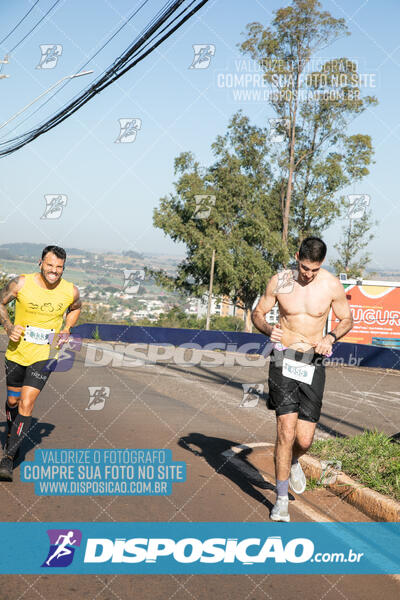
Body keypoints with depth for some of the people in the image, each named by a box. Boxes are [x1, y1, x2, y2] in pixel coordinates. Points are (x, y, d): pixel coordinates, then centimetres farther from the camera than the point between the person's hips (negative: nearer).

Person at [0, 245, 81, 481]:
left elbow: (75, 308, 16)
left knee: (27, 403, -13)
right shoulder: (21, 283, -12)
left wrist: (66, 330, 2)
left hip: (45, 355, -1)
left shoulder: (71, 291, -7)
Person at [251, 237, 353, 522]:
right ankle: (282, 501, 2)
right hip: (284, 361, -1)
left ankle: (293, 462, 38)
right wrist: (268, 329, -13)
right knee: (286, 431, -12)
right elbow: (258, 313, 9)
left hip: (313, 365, 1)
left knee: (305, 440, -1)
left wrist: (331, 337, -10)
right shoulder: (279, 281, -4)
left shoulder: (333, 285, -4)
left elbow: (347, 319, 10)